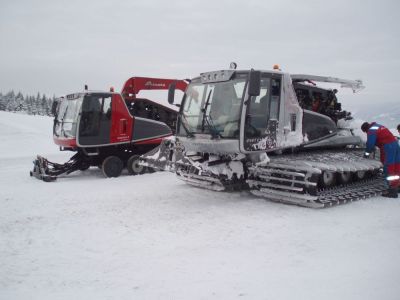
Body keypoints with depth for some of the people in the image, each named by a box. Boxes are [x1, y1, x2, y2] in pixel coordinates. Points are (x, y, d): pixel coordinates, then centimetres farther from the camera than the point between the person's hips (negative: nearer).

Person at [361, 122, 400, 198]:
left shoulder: (371, 130, -4)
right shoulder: (378, 126, 25)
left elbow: (370, 143, -10)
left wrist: (367, 153, 4)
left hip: (387, 147, -9)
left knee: (389, 168, -8)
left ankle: (392, 190, -10)